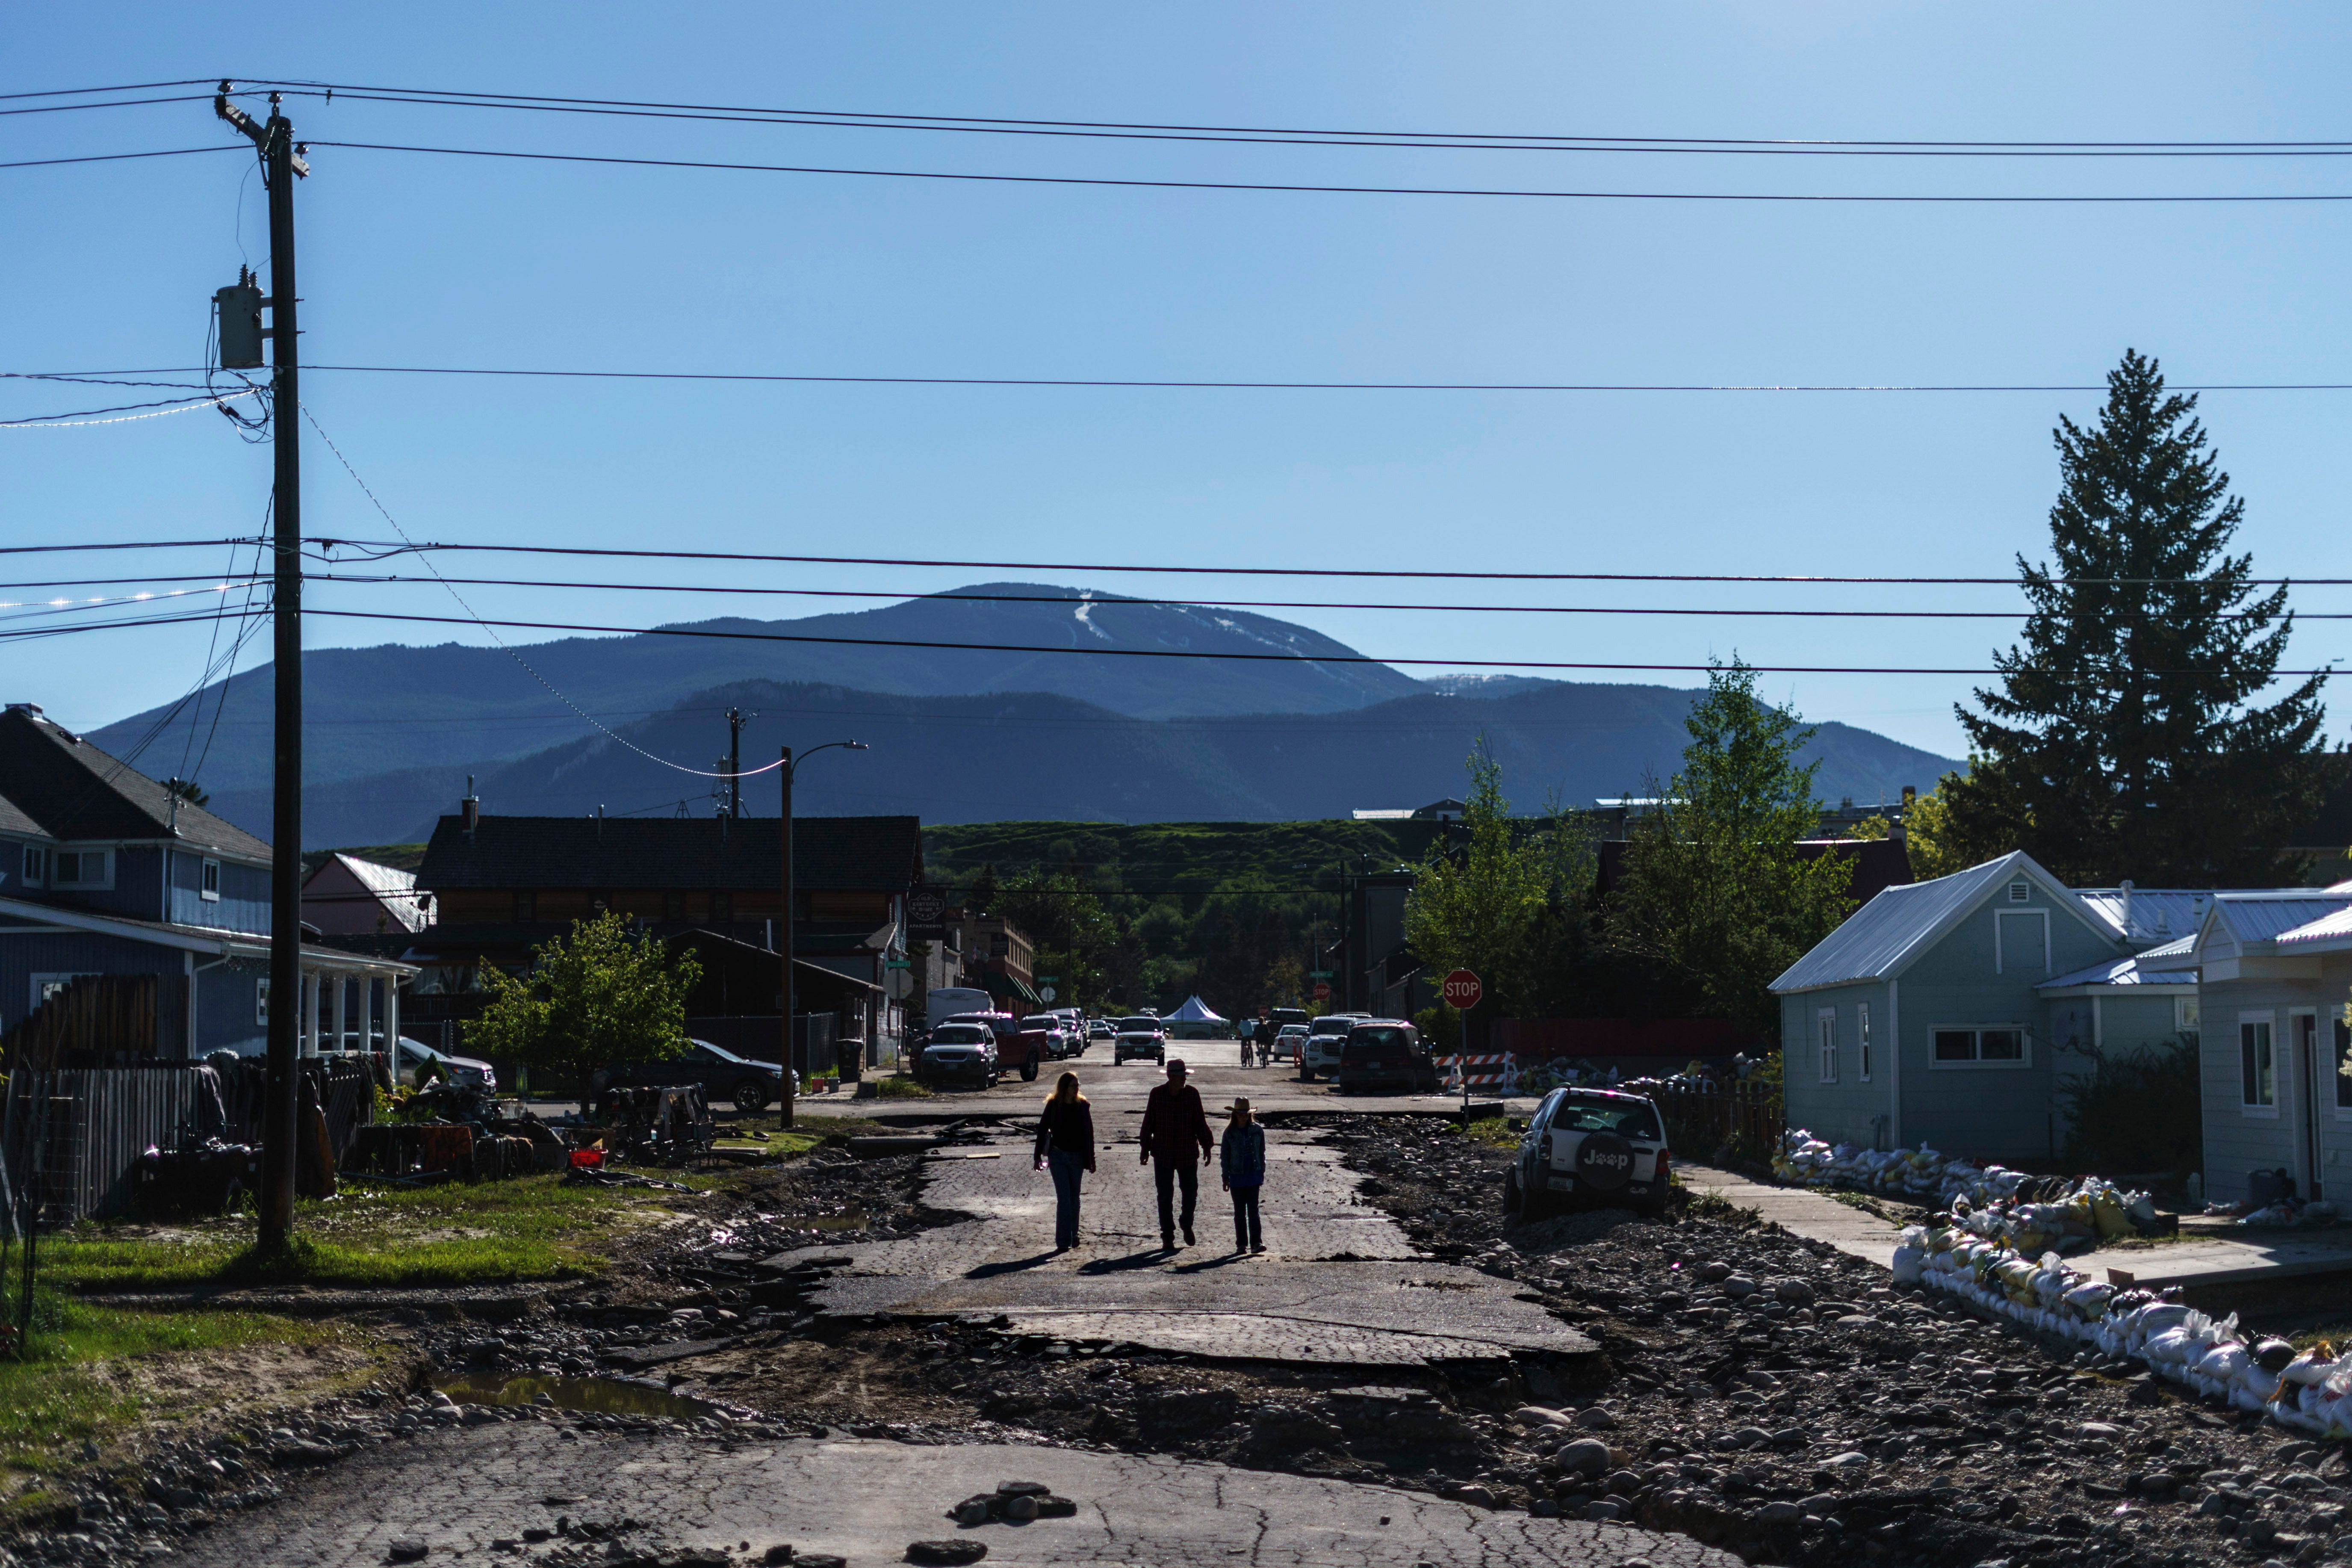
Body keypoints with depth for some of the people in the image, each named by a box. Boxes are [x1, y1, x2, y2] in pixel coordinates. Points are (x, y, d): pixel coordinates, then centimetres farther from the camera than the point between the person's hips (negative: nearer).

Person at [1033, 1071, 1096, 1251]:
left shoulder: (1083, 1106, 3)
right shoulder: (1053, 1106, -3)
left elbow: (1089, 1133, 9)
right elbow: (1042, 1130, 3)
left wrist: (1091, 1160, 9)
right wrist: (1038, 1157, 1)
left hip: (1077, 1156, 2)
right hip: (1058, 1156, -2)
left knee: (1074, 1198, 10)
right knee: (1064, 1198, -9)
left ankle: (1073, 1235, 26)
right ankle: (1063, 1241, -11)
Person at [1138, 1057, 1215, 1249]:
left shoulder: (1192, 1094, 0)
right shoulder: (1157, 1094, -1)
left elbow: (1200, 1123, 5)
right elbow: (1148, 1123, 5)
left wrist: (1206, 1146, 1)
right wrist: (1145, 1148, 6)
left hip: (1188, 1154, 1)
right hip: (1163, 1155, -1)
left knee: (1191, 1193, 4)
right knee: (1165, 1197, 1)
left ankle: (1187, 1226, 31)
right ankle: (1167, 1237, 9)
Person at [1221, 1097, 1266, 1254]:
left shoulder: (1257, 1131, 3)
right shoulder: (1230, 1133, 0)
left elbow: (1262, 1153, 10)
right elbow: (1225, 1157, 4)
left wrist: (1262, 1173, 8)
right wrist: (1226, 1178, 2)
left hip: (1253, 1176, 0)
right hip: (1237, 1176, 0)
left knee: (1253, 1209, -6)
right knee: (1240, 1211, 5)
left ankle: (1256, 1243, -9)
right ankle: (1241, 1244, 11)